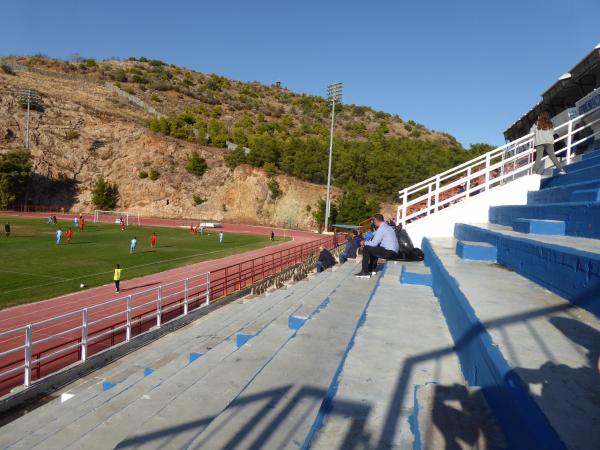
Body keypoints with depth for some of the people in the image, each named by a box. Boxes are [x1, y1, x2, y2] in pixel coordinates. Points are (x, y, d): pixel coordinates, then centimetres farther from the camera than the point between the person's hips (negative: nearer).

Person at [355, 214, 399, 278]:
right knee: (373, 248, 27)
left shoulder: (381, 229, -12)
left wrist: (364, 243, 5)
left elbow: (374, 243, -12)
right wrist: (367, 242, 19)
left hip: (389, 253, -10)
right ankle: (372, 269, 29)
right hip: (394, 252, 10)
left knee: (366, 248, -5)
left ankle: (365, 272, -3)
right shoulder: (388, 227, 17)